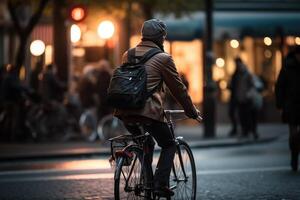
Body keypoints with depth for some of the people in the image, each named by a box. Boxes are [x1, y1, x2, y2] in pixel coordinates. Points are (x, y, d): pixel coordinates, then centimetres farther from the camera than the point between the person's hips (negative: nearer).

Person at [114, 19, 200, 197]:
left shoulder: (128, 55, 17)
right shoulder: (163, 58, 0)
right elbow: (178, 88, 5)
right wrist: (192, 111, 17)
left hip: (125, 112, 6)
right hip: (149, 111, -6)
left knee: (146, 144, 28)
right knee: (169, 145, 14)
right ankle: (160, 184, 0)